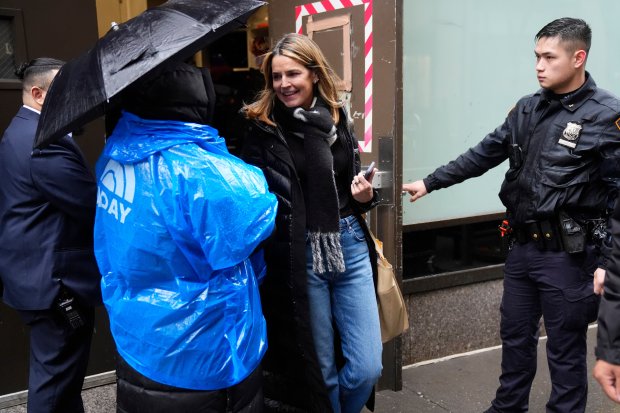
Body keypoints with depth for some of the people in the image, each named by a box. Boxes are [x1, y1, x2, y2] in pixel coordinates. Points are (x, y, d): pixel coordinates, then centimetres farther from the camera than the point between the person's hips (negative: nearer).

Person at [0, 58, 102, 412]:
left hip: (38, 271, 11)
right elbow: (95, 207, -23)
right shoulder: (45, 143, -23)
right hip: (56, 277, -11)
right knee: (57, 375, 3)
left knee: (54, 370, 24)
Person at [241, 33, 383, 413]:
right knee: (322, 368, 9)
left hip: (350, 245, 4)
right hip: (299, 256, -3)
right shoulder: (262, 131, -6)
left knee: (367, 367, 6)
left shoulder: (338, 118, 6)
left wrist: (364, 195, -4)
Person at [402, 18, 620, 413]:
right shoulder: (528, 108, 6)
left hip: (568, 255, -6)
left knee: (565, 350, 9)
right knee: (515, 336, 20)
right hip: (522, 247, 6)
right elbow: (484, 154, 11)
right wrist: (430, 183, 9)